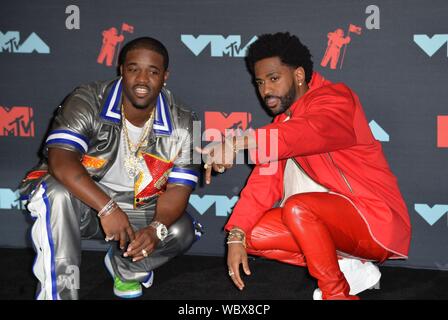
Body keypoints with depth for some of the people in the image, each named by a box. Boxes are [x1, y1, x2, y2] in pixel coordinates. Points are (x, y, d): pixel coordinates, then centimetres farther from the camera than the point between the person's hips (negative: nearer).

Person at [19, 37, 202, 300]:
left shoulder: (182, 124, -9)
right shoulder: (87, 103, -18)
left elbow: (178, 188, -10)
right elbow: (60, 161, -31)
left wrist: (156, 229, -32)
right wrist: (107, 209, -41)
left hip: (137, 211, 4)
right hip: (84, 203, -3)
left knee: (182, 230, -21)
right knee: (58, 194, -35)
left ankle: (125, 268, 12)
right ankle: (58, 293, -28)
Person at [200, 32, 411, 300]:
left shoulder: (335, 98, -12)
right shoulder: (282, 122, 14)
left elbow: (313, 132, -36)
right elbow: (264, 182, 4)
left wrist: (238, 142, -47)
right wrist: (236, 236, -9)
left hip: (375, 220, -9)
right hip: (329, 222, 9)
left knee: (297, 208, -32)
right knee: (252, 234, -2)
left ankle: (337, 293, -15)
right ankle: (350, 270, 2)